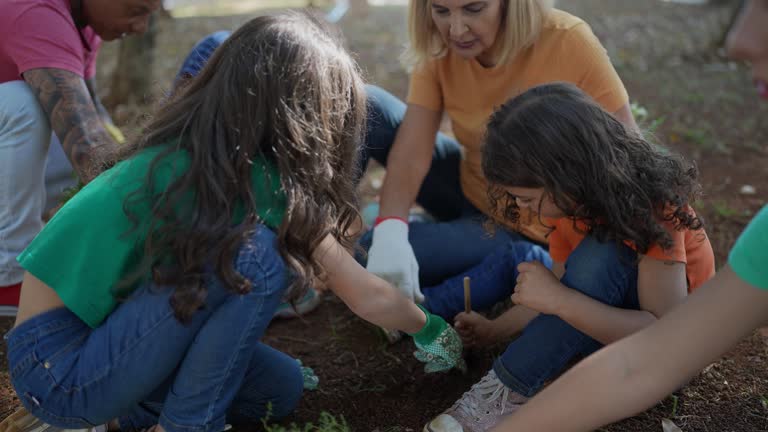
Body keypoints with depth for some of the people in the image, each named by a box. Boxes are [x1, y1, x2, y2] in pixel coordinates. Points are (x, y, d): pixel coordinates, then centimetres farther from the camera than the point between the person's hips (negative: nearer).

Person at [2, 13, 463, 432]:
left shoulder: (188, 153, 2)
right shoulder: (249, 179, -23)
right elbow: (369, 298, -11)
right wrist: (429, 328, 8)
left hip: (98, 333, 9)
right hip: (58, 368, -9)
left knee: (282, 386, 11)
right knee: (257, 255, -23)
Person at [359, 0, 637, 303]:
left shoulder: (568, 43, -27)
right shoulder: (439, 48, -14)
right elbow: (412, 151, -21)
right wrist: (389, 231, -40)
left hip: (525, 227, -4)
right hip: (466, 188, 5)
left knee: (361, 255, -20)